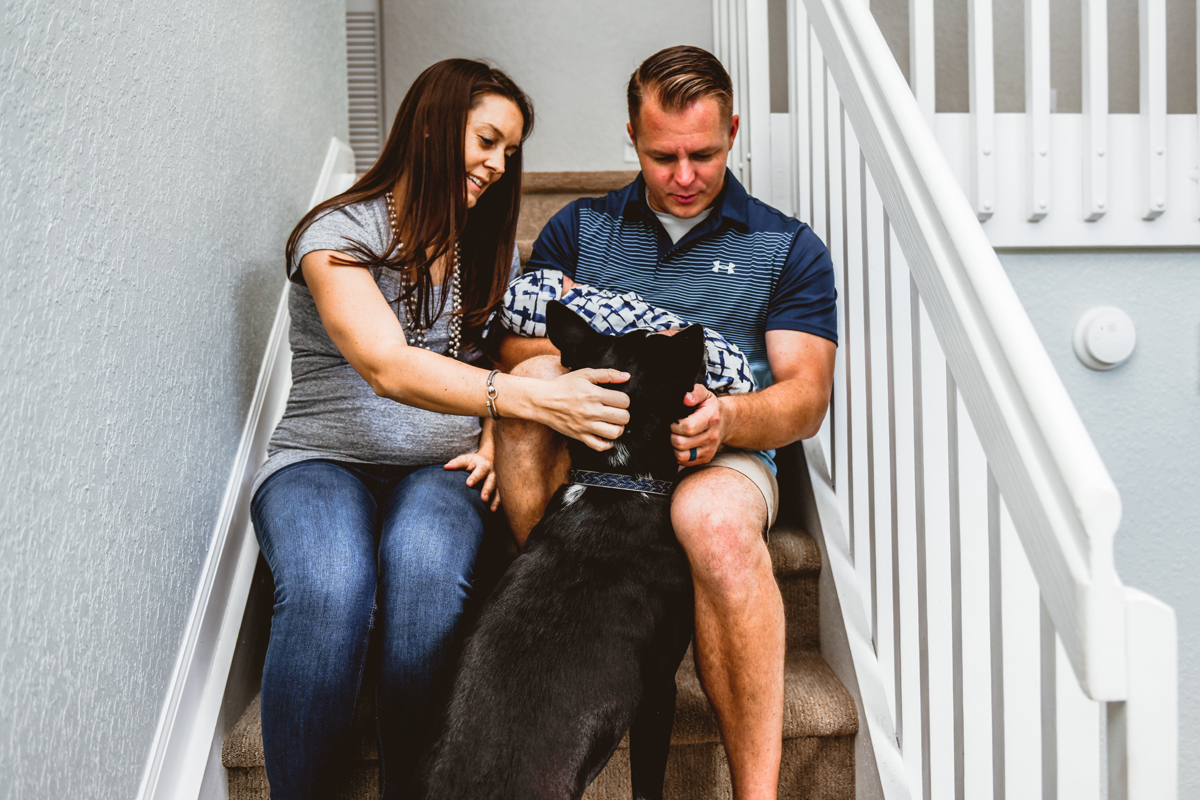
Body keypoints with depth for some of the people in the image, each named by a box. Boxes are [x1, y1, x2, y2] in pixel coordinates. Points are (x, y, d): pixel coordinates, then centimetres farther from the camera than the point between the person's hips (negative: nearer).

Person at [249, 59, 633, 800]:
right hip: (323, 462, -2)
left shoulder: (490, 245, 14)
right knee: (329, 589, -37)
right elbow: (388, 368, -21)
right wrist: (533, 398, -33)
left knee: (428, 570, -34)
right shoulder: (339, 232, -5)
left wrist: (496, 438, -3)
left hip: (443, 469, 3)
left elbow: (502, 362, 21)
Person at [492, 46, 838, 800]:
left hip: (721, 459, -2)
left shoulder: (788, 248, 12)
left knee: (715, 520, -37)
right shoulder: (578, 228, 18)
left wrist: (727, 417, -21)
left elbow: (806, 394, 2)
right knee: (535, 379, -29)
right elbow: (514, 340, 7)